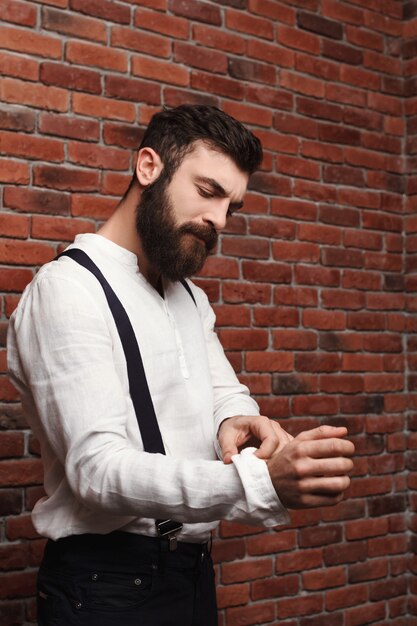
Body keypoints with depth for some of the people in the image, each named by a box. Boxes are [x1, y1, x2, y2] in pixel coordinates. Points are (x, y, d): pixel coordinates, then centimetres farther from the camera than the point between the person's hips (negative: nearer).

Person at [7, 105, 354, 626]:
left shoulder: (190, 295, 13)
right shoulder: (68, 288, -17)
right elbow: (100, 468, -26)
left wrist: (236, 420, -16)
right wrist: (262, 481, -40)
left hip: (193, 568, 8)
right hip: (109, 582, -7)